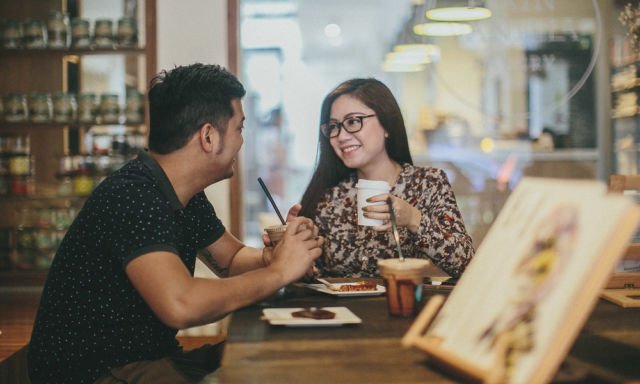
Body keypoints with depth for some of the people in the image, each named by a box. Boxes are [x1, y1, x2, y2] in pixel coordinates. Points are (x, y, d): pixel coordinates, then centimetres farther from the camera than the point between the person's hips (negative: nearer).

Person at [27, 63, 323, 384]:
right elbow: (180, 305, -35)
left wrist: (269, 257, -6)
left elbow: (232, 259, 18)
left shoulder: (188, 197, 5)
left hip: (150, 357, 9)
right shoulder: (131, 196, -24)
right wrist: (278, 272, -22)